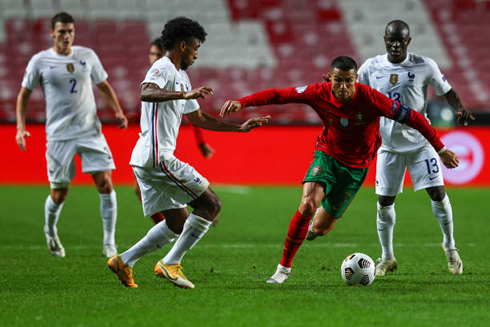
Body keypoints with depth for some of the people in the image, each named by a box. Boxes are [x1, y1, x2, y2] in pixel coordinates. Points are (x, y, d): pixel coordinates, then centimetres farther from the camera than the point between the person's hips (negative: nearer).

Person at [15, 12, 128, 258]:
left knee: (105, 184, -10)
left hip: (90, 131, 2)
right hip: (59, 135, -2)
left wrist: (118, 111, 4)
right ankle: (50, 231, 34)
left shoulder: (87, 56, 5)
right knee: (59, 194, 2)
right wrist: (20, 127, -4)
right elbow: (24, 94, 7)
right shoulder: (40, 61, -1)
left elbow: (104, 86, 18)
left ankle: (109, 243, -2)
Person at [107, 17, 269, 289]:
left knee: (179, 223, 13)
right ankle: (171, 263, -7)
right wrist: (184, 95, -43)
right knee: (211, 204, -8)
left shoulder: (181, 77, 23)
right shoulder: (163, 69, -9)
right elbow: (147, 93, -32)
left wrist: (239, 127, 28)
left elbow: (199, 118, 31)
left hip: (146, 161, 11)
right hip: (158, 157, -11)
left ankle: (124, 261, 10)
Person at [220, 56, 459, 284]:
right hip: (327, 155, 1)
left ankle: (326, 220, 40)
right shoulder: (320, 93, -18)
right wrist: (242, 102, -28)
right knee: (307, 205, -25)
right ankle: (284, 267, -9)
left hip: (355, 166, -1)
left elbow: (413, 118, -17)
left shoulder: (370, 99, -24)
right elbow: (277, 96, -15)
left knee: (320, 228, -3)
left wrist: (441, 150, -14)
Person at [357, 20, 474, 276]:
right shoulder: (371, 67, -1)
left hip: (420, 141, -1)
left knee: (437, 193, -7)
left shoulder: (424, 66, -6)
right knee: (384, 201, 0)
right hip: (389, 144, 1)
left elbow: (447, 91, 4)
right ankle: (387, 257, 17)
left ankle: (449, 246, 17)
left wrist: (460, 110, -15)